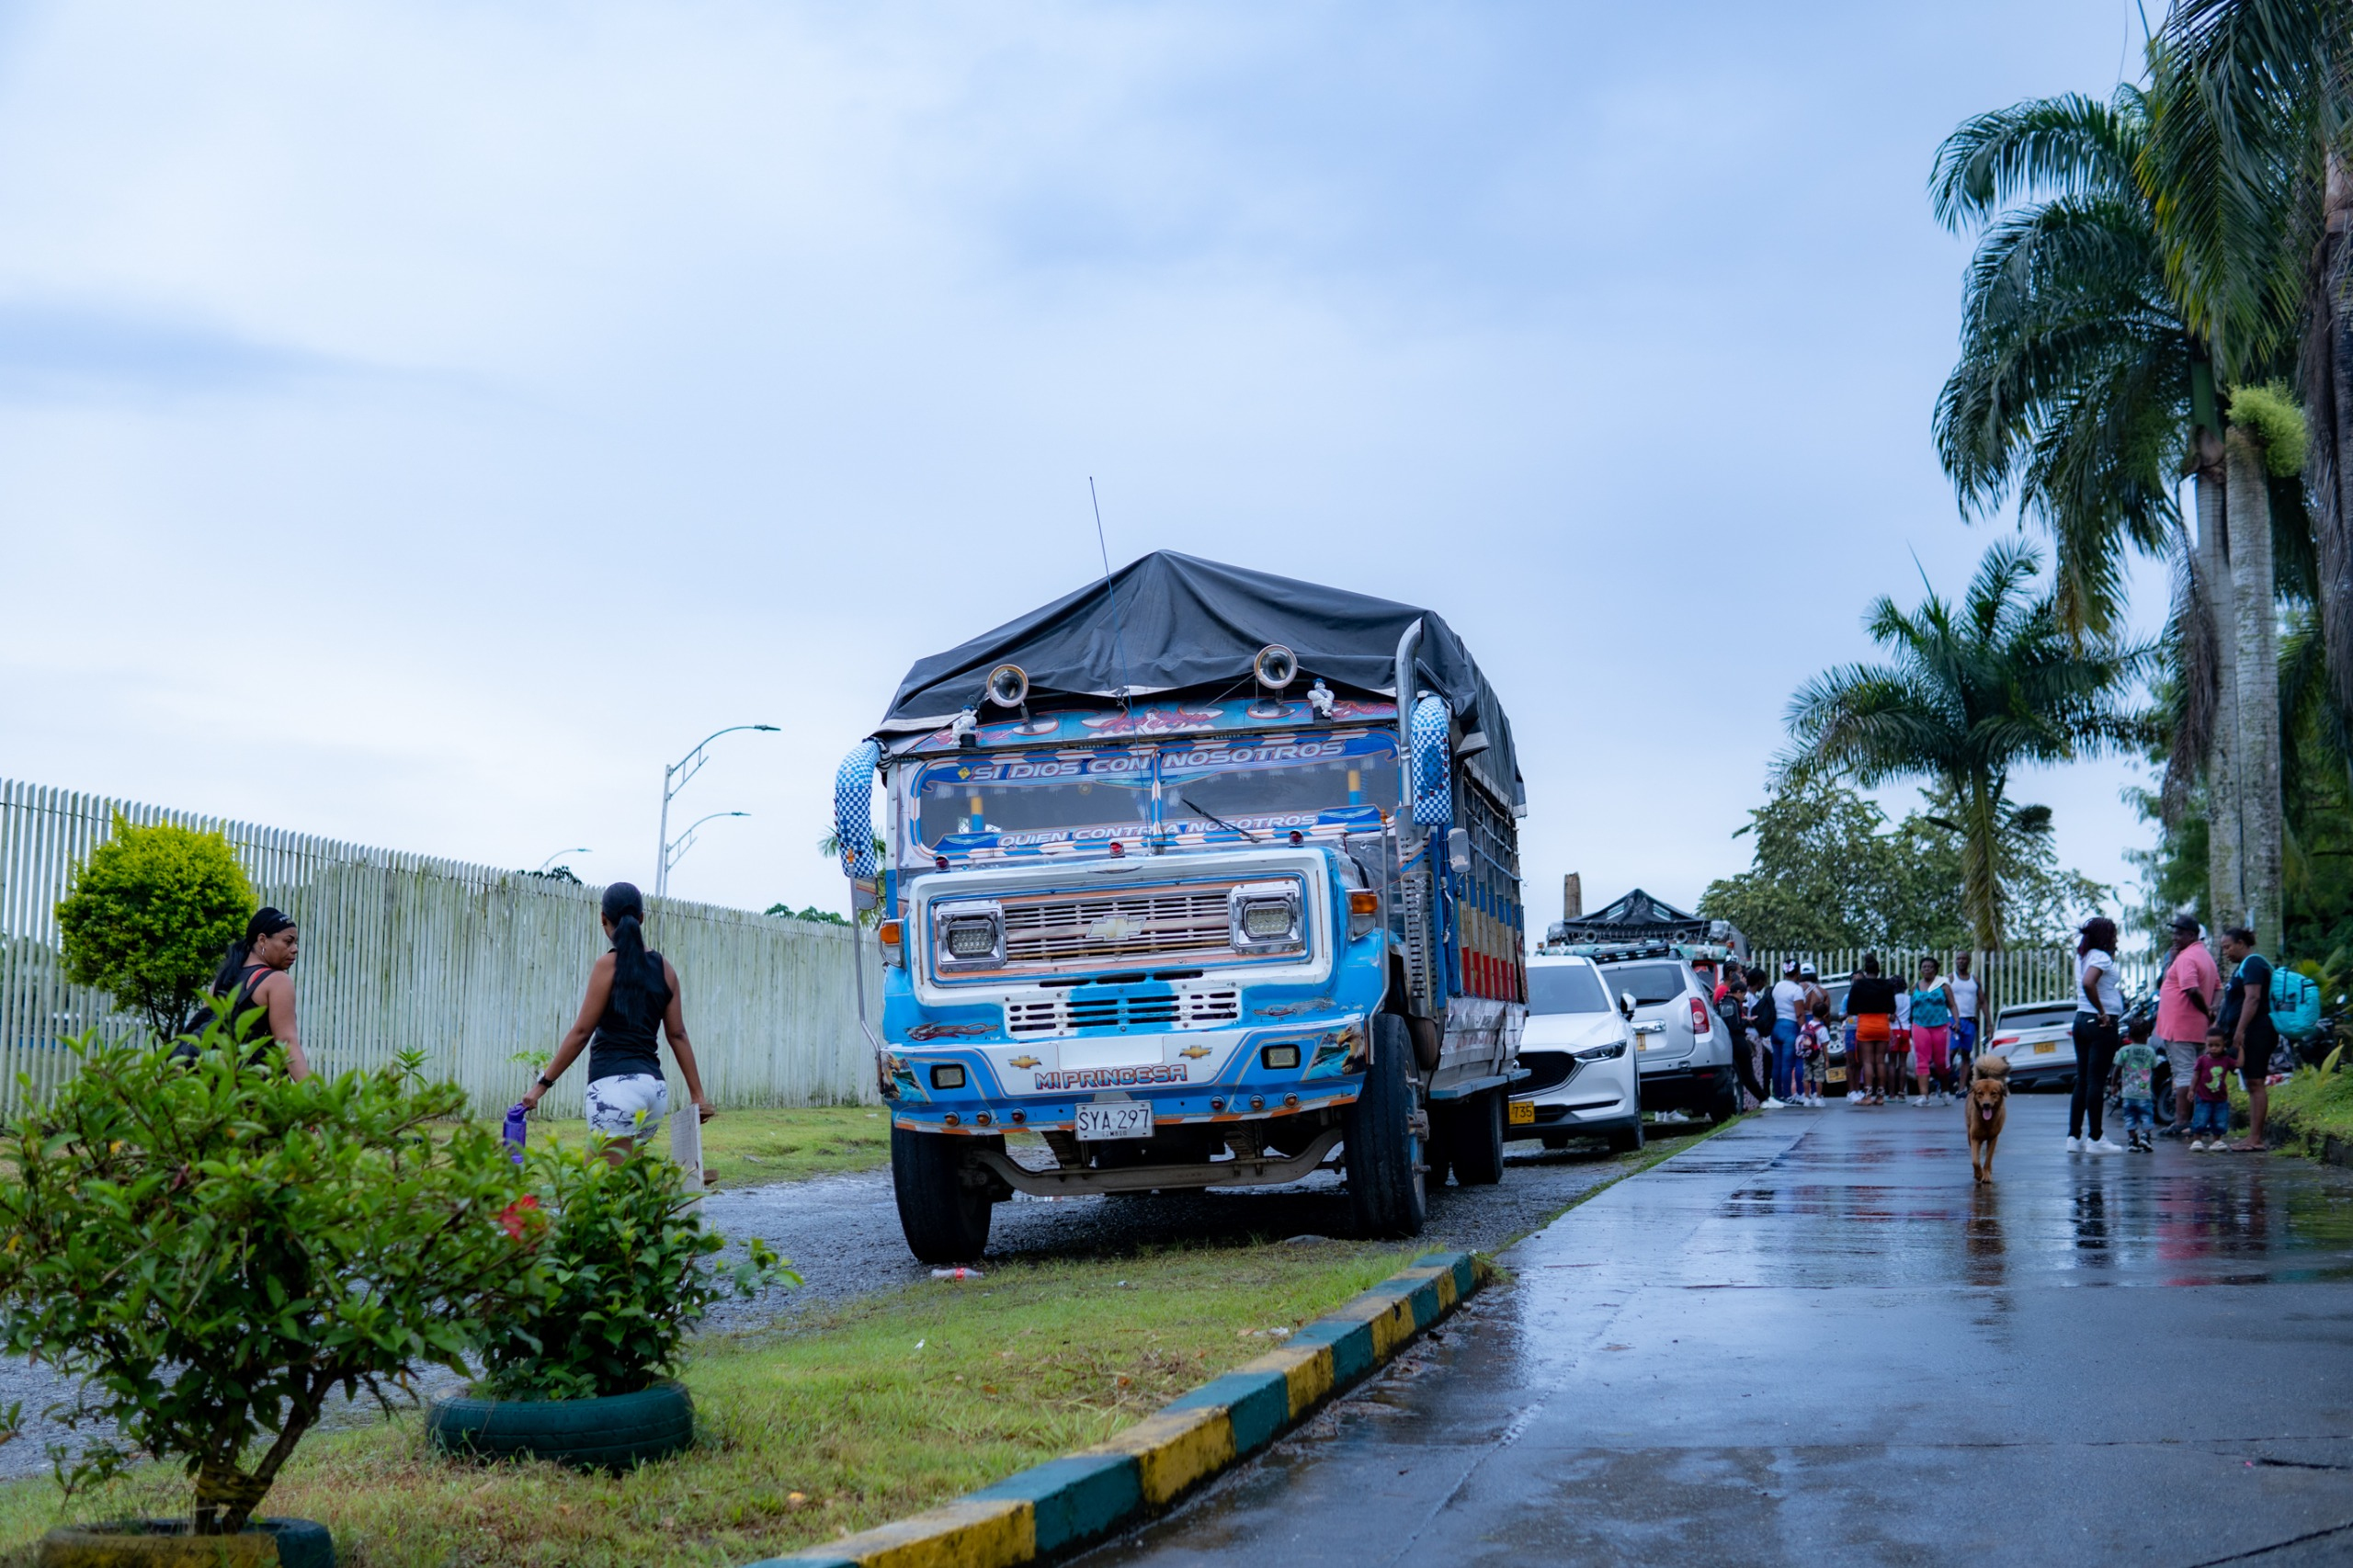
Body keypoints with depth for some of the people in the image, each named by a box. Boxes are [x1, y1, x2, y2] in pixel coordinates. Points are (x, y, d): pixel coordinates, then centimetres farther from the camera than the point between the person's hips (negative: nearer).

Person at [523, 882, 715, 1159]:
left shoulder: (609, 965, -3)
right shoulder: (664, 968, 13)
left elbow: (581, 1032, -4)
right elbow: (678, 1035, 13)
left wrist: (543, 1084, 0)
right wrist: (698, 1094, 15)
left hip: (615, 1082, -7)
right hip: (655, 1086, 7)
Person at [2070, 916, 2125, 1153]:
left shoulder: (2083, 956, 14)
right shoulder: (2101, 957, -12)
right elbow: (2088, 983, -30)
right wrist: (2102, 1012, -22)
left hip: (2081, 1019, 9)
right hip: (2101, 1024, -9)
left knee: (2082, 1080, 10)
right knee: (2096, 1081, -6)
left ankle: (2074, 1137, 10)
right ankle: (2095, 1139, -4)